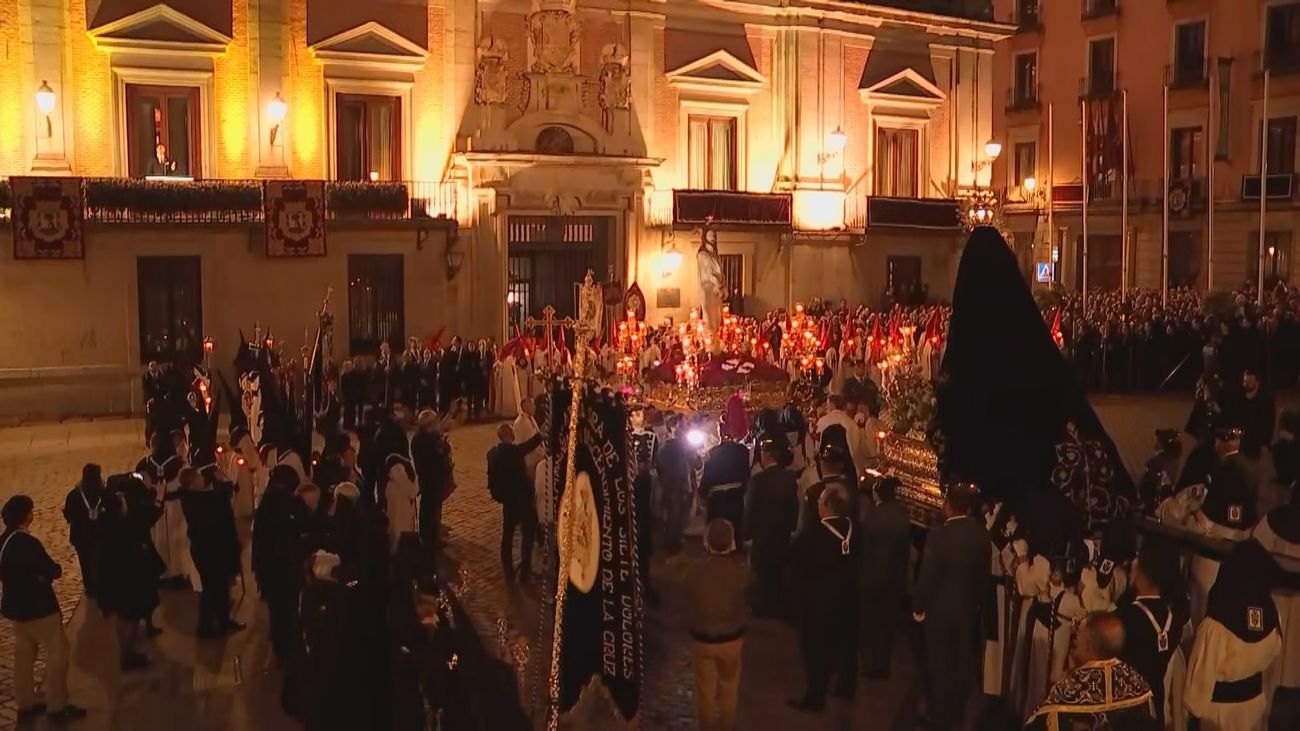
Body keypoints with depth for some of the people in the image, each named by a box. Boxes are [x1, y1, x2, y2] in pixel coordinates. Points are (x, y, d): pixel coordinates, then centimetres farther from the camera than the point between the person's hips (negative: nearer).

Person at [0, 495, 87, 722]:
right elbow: (52, 571, -20)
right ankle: (57, 706, 6)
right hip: (36, 607, -9)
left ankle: (26, 704, 27)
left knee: (24, 654, 18)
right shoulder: (26, 542, -25)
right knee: (57, 652, 1)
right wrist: (55, 568, 1)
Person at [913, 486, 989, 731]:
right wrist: (977, 600, 16)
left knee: (938, 663, 10)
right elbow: (983, 573, 1)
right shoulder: (981, 533, -9)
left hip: (939, 609, -5)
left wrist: (918, 606, -6)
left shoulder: (939, 534, -26)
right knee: (962, 661, 18)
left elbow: (927, 576, -20)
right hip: (968, 607, 5)